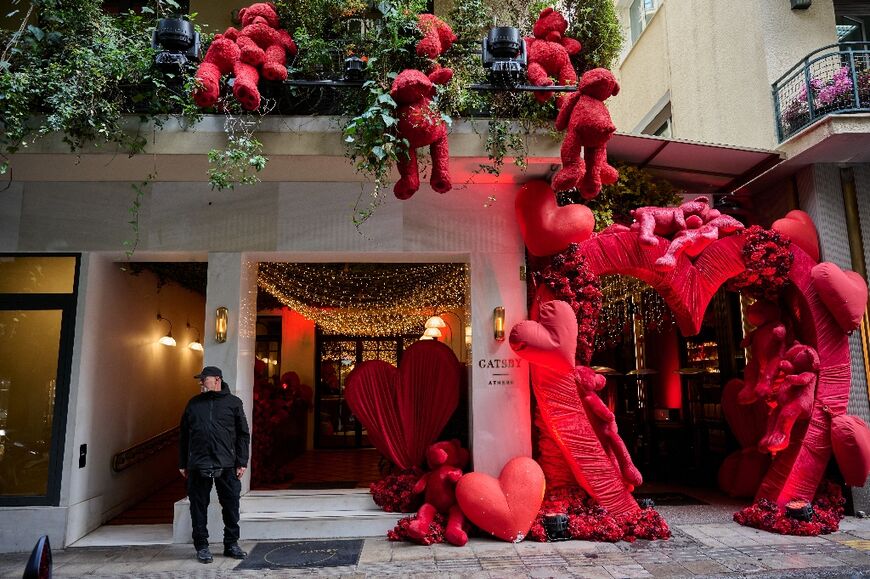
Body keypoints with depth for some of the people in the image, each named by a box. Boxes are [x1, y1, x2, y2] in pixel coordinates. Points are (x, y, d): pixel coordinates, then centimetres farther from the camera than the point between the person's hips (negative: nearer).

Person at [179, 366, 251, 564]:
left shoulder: (233, 402, 5)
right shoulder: (194, 403, 12)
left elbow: (243, 434, 4)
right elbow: (184, 435, 14)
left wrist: (242, 462, -2)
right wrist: (182, 464, 9)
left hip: (227, 465, -2)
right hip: (198, 465, 2)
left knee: (231, 505, 4)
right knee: (199, 506, 6)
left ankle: (231, 544, 19)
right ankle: (201, 547, 21)